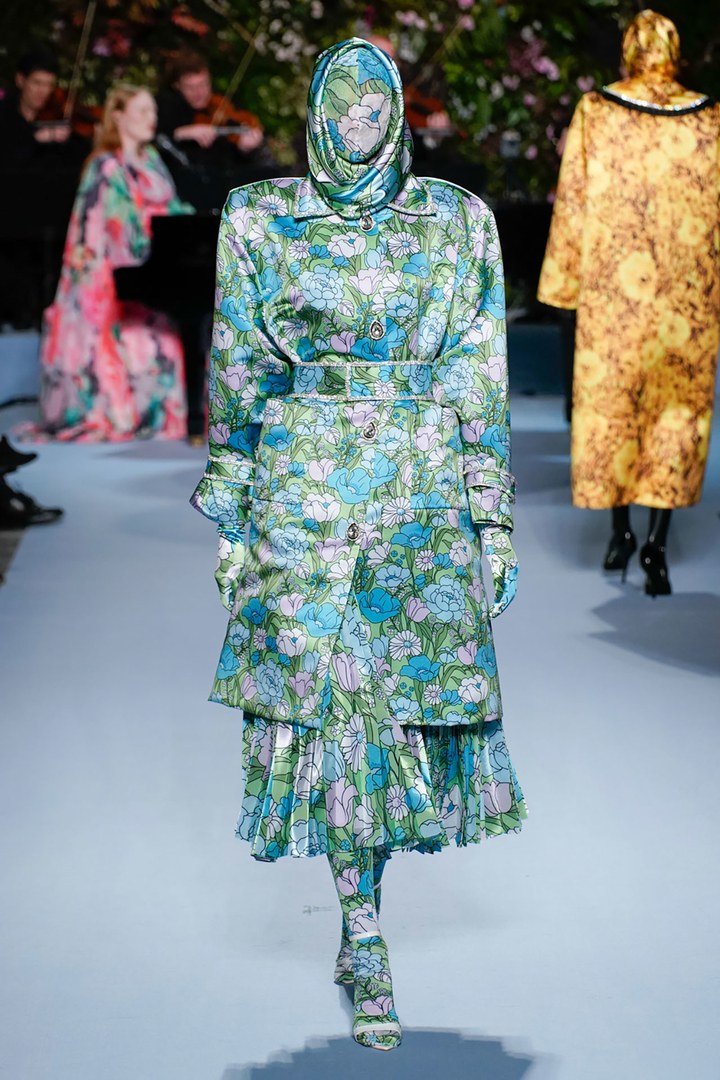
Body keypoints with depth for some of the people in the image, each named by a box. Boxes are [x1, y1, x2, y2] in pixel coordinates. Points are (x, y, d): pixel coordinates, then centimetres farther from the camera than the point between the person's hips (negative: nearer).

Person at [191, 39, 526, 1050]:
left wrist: (494, 517, 3)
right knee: (337, 699, -3)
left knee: (417, 686, -1)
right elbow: (236, 378, 6)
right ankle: (365, 939, 11)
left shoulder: (456, 222, 5)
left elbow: (480, 387, 6)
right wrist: (231, 515, 4)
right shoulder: (262, 222, 4)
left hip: (424, 487, 1)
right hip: (304, 485, -1)